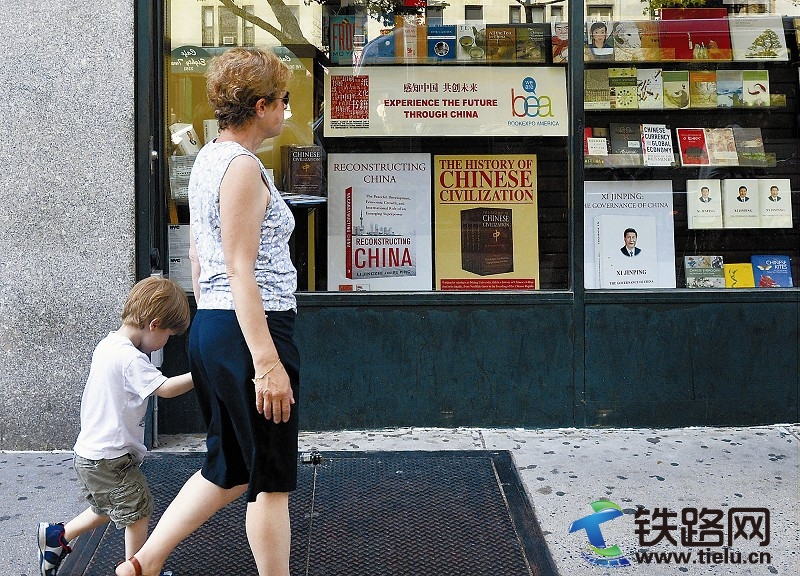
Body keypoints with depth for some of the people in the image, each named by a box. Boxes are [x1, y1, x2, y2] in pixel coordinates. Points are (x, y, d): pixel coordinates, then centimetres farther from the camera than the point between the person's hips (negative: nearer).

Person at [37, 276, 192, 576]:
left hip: (91, 453, 10)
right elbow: (166, 388, -33)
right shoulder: (130, 357, -25)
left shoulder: (108, 345, 5)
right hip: (110, 458, -10)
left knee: (108, 510, 26)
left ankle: (57, 535, 33)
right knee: (138, 510, 5)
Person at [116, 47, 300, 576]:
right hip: (251, 330, -10)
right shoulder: (244, 166, -15)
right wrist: (268, 362, -23)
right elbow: (240, 270, -20)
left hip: (211, 329, 10)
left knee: (228, 469, 19)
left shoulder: (209, 159, 15)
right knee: (271, 478, 3)